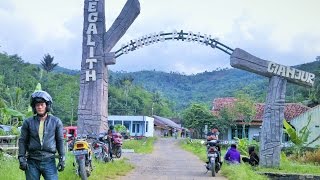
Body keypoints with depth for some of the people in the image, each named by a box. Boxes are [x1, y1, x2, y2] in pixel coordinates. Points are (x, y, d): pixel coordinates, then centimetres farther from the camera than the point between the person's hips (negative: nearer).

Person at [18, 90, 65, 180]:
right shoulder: (28, 122, 2)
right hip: (32, 162, 1)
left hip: (49, 161, -1)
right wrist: (21, 158, -2)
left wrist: (62, 159, 2)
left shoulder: (56, 122, 2)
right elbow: (22, 141, 6)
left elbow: (60, 141, 6)